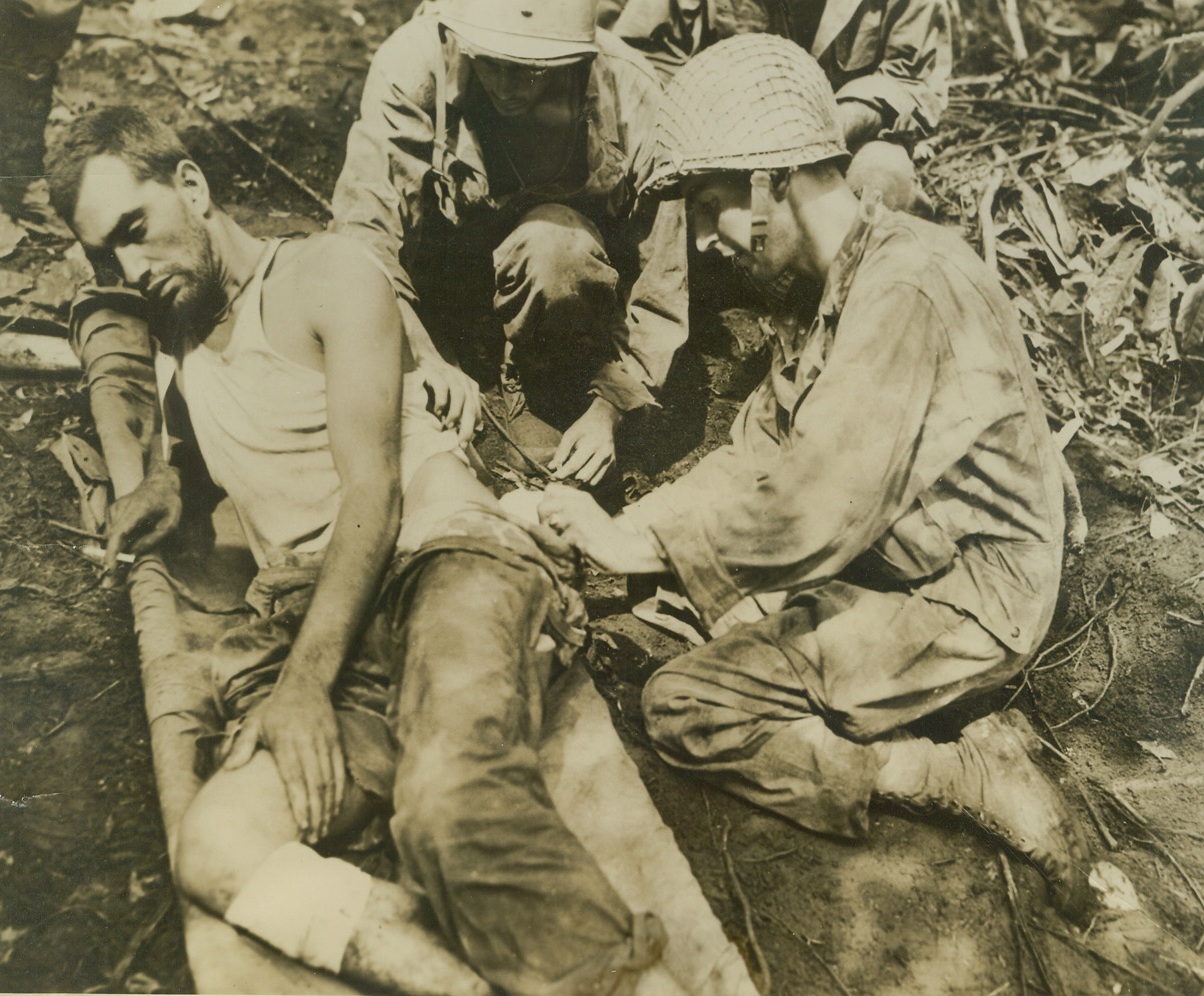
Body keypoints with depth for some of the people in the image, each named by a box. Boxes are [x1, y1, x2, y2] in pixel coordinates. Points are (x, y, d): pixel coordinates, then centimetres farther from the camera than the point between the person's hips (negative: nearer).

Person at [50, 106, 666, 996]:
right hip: (311, 632, 6)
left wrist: (304, 681, -12)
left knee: (451, 794, -38)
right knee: (213, 853, -23)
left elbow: (371, 487, -5)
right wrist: (158, 477, 21)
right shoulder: (167, 332, 27)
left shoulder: (328, 274, 6)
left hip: (444, 562, -6)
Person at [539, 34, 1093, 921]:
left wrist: (637, 543, -17)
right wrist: (630, 528, -6)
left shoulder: (904, 285, -23)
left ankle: (973, 779, -7)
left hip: (969, 601, -10)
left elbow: (812, 511, -29)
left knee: (685, 706, -11)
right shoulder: (846, 285, 8)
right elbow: (757, 453, 6)